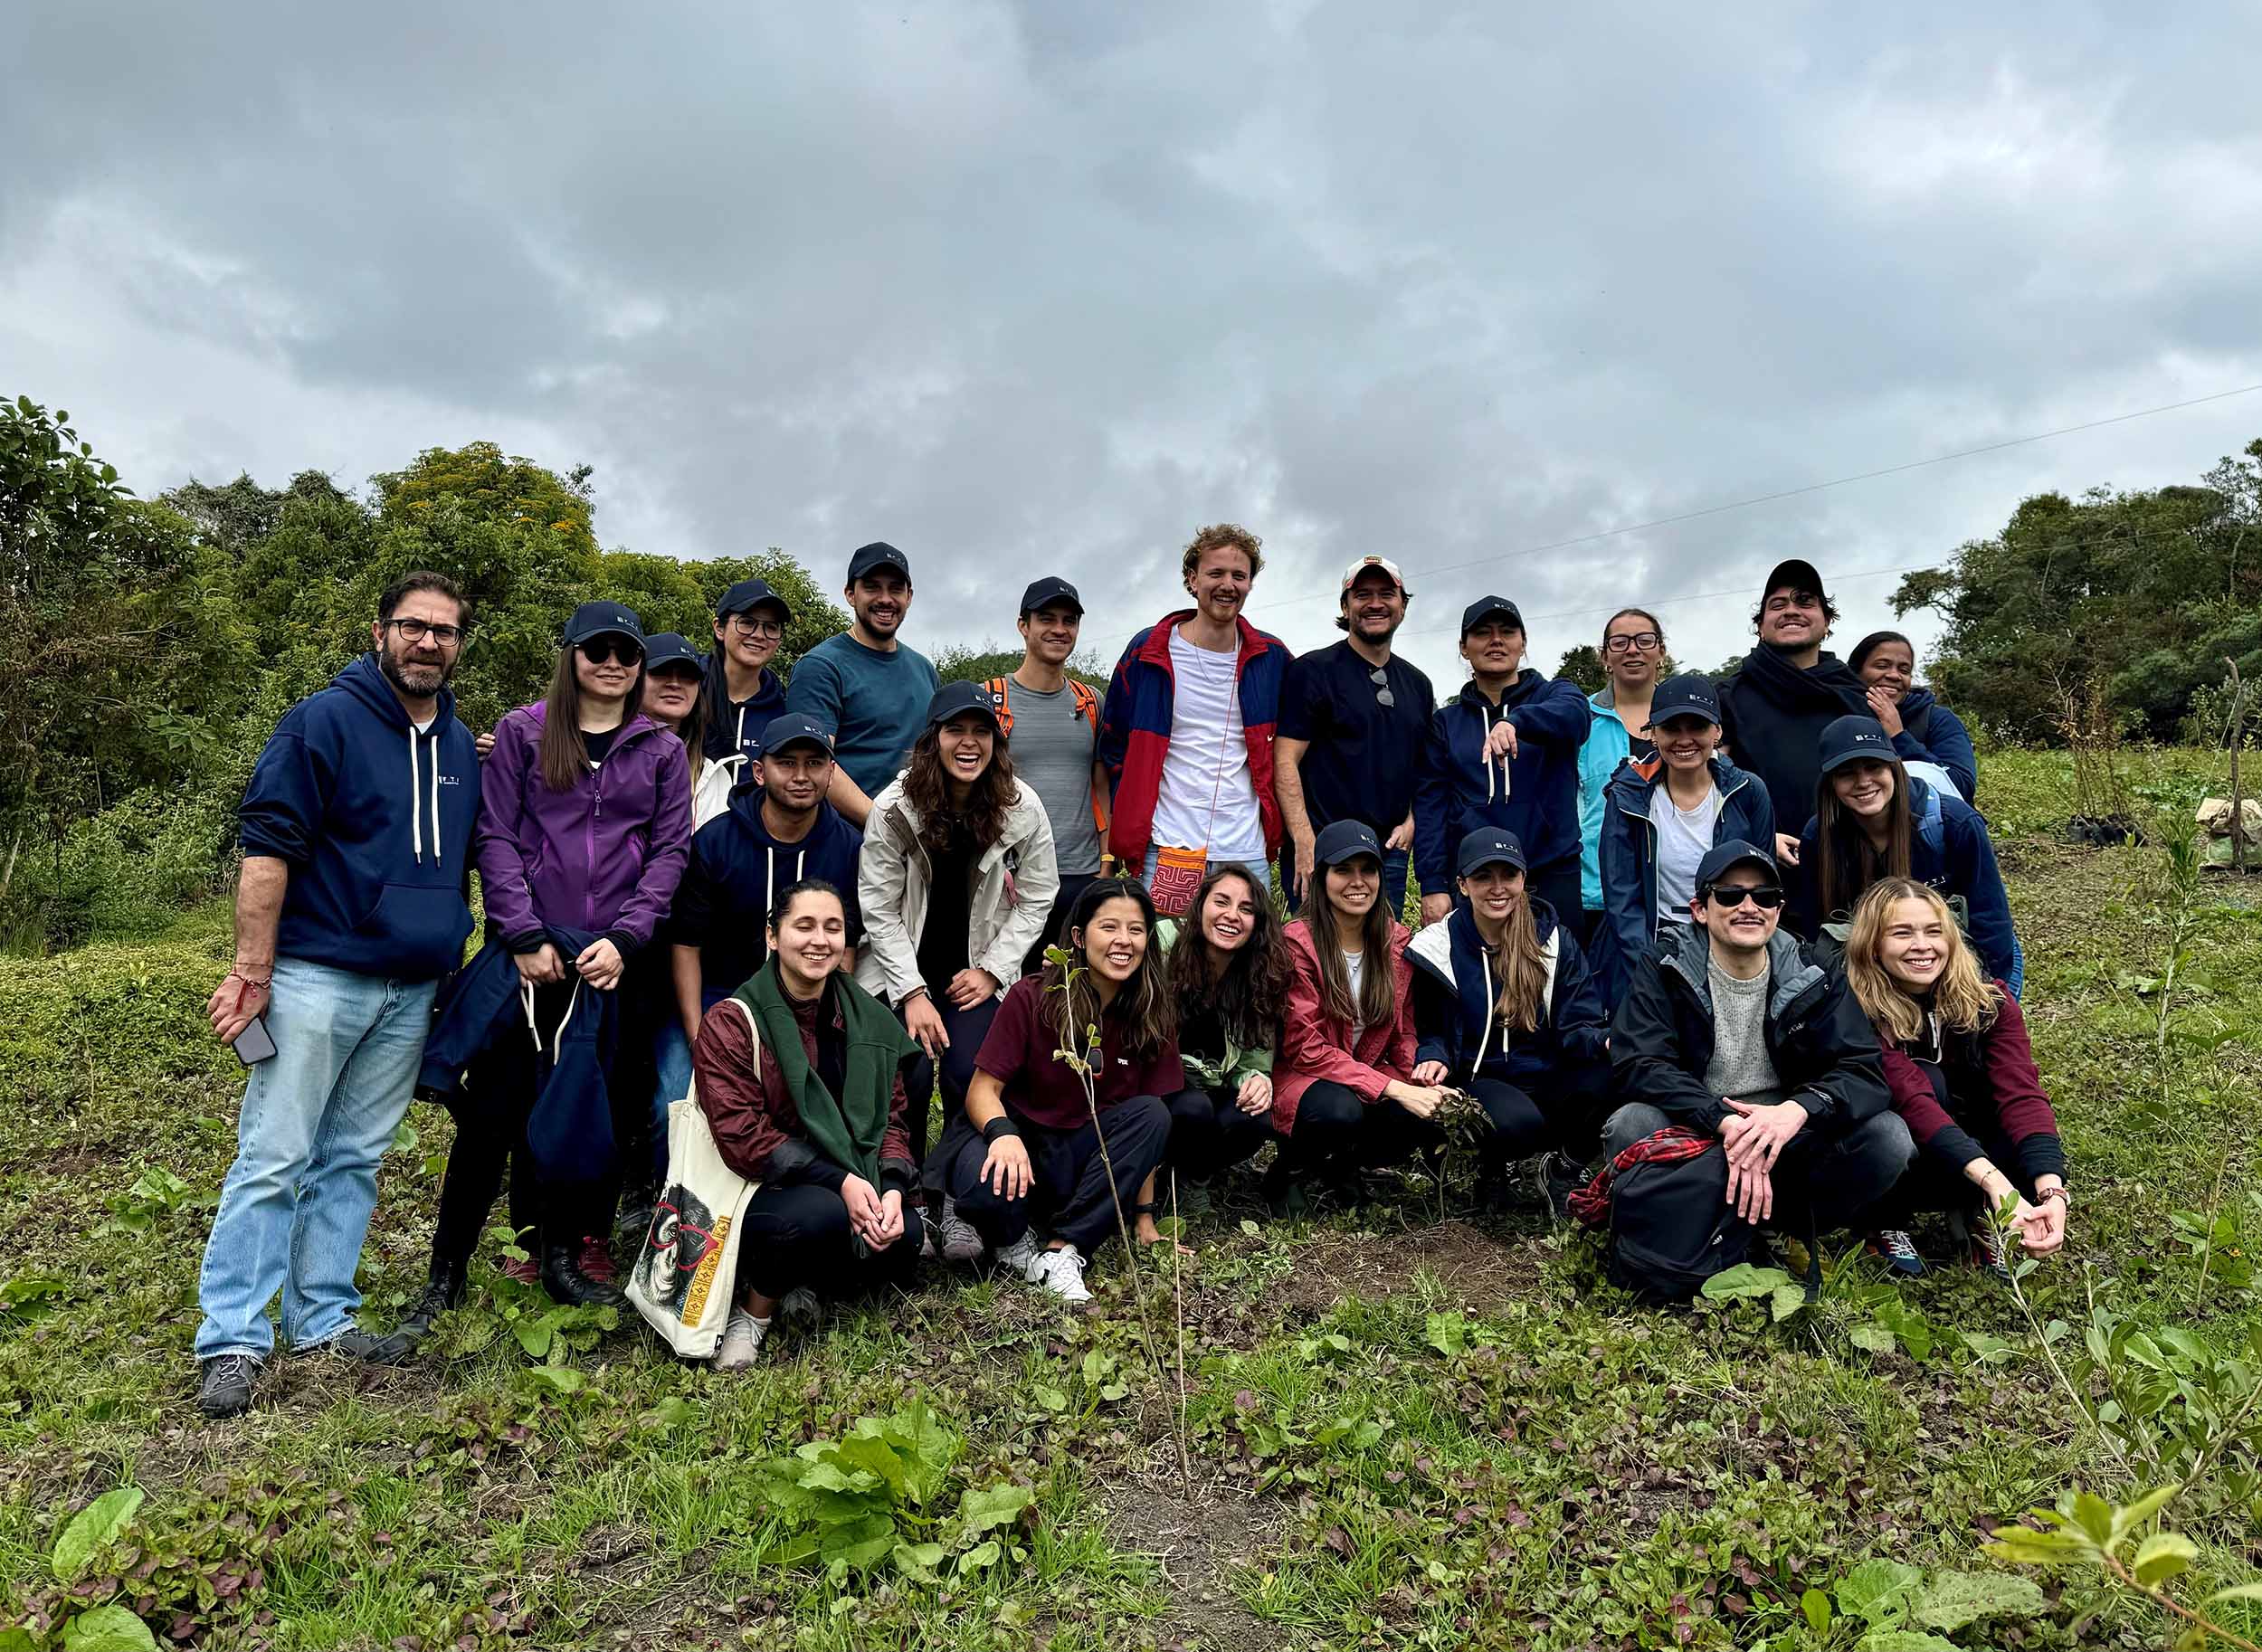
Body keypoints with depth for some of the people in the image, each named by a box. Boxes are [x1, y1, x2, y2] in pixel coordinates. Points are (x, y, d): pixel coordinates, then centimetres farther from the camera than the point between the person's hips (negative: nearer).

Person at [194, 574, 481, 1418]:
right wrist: (251, 972, -14)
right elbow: (268, 847, -10)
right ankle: (231, 1342, 6)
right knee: (273, 1159, -2)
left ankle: (323, 1320, 20)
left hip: (411, 991, 6)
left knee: (353, 1160, 11)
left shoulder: (461, 745, 12)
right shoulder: (325, 720, -6)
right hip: (316, 976, -5)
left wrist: (452, 966, 15)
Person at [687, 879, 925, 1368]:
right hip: (760, 1189, -5)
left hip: (856, 1183, 5)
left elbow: (891, 1117, 5)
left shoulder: (869, 1020, 7)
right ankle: (755, 1310, -4)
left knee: (903, 1237, -24)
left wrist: (892, 1187, -16)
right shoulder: (730, 1024, -8)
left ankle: (805, 1280, 6)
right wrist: (839, 1182, -24)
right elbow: (741, 1135, -16)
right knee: (820, 1214, -36)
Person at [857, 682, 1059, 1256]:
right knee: (910, 1074, -19)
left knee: (970, 1071, -19)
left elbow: (1036, 898, -1)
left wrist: (992, 970, -9)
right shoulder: (895, 807, -13)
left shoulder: (1021, 809, -9)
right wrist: (913, 994, -15)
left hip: (976, 968, 1)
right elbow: (880, 910, -10)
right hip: (901, 969, -1)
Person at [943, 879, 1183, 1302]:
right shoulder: (1032, 997, -13)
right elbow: (983, 1089, -12)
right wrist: (1003, 1134, -34)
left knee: (1152, 1114, -24)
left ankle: (1062, 1251, -21)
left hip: (1083, 1154, 4)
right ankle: (1015, 1241, -1)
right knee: (985, 1185, -37)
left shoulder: (1150, 1015, -4)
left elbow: (1146, 1125, -2)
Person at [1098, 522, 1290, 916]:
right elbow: (1113, 746, 9)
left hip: (1249, 853, 2)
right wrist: (1131, 821, 5)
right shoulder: (1148, 651, 2)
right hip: (1164, 851, -2)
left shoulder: (1272, 658, 8)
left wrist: (1273, 827, 13)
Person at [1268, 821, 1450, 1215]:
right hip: (1301, 1080, -5)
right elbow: (1305, 1048, -17)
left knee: (1425, 1119, -25)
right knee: (1340, 1110, -37)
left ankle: (1339, 1167, 5)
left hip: (1373, 1076, 5)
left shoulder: (1397, 941, 3)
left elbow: (1402, 1034, 10)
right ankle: (1290, 1168, -3)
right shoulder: (1297, 942, -14)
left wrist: (1427, 1083, -12)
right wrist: (1393, 1088, -25)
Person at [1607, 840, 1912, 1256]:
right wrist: (1725, 1121, -32)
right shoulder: (1665, 968, -5)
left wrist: (1798, 1109, -29)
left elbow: (1865, 1070, -7)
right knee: (1633, 1125, -33)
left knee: (1889, 1136, -20)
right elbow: (1638, 1063, -17)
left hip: (1786, 1140, 3)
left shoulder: (1811, 976, 2)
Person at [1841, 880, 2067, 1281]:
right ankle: (1887, 1218, -11)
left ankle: (1976, 1213, 2)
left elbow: (2021, 1092, -25)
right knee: (1928, 1078, -32)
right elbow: (1913, 1098, -35)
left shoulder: (1989, 1000, -12)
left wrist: (2051, 1189, -41)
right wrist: (1994, 1183, -48)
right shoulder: (1860, 1013, -23)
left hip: (1971, 1144, 3)